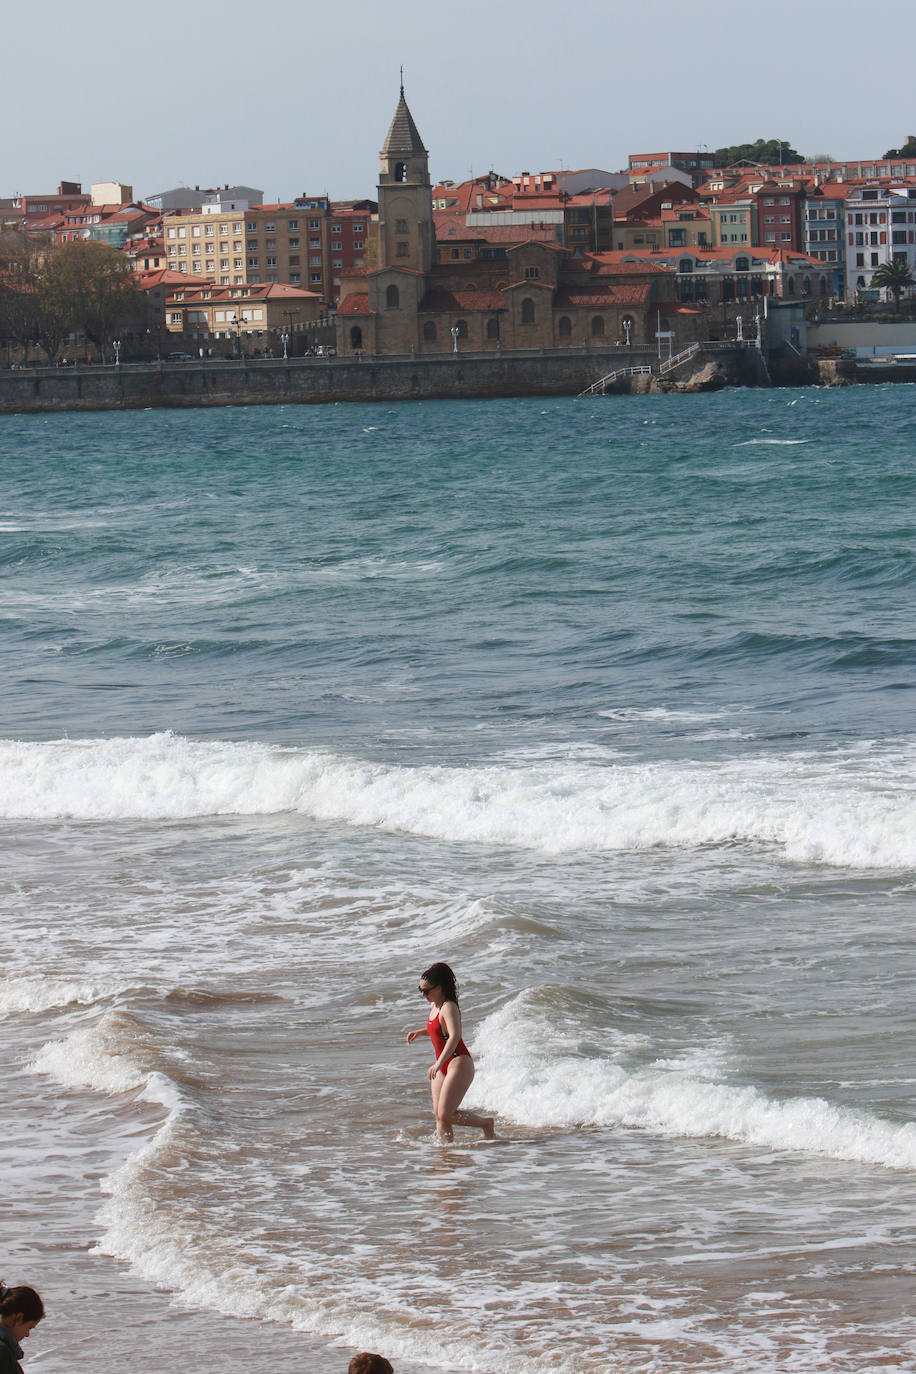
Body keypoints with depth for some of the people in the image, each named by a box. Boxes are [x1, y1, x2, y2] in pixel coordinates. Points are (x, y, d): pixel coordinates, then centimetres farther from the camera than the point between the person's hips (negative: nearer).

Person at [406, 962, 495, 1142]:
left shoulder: (448, 1007, -16)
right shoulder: (434, 1006, 12)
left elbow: (455, 1036, -31)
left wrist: (439, 1063, -40)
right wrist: (420, 1032, 16)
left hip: (458, 1063, -9)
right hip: (442, 1067, 9)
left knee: (446, 1114, -15)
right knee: (439, 1116, 3)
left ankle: (486, 1124, 3)